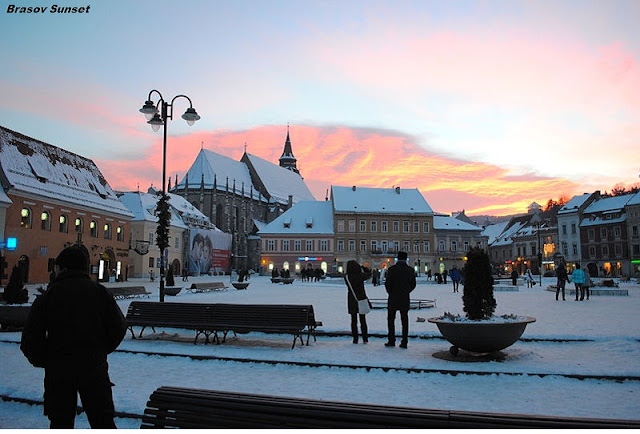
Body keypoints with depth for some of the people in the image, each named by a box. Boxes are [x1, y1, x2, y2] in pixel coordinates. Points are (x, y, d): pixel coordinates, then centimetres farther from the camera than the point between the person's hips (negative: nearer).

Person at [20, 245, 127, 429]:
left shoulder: (48, 295, -3)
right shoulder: (100, 291, -1)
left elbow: (31, 337, -6)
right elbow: (118, 327, -2)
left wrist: (43, 361, 9)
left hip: (58, 370, 0)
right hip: (94, 367, 1)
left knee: (60, 422, 14)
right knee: (103, 420, 9)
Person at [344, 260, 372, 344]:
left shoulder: (347, 276, -9)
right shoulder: (361, 275, -10)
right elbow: (369, 274, 9)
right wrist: (364, 268, 23)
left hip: (352, 301, 0)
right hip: (362, 299, 0)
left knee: (354, 321, 9)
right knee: (363, 320, 11)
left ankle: (355, 339, 7)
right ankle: (365, 338, 13)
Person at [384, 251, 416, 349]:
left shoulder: (391, 269, -9)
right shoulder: (410, 270, 1)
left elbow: (387, 283, -9)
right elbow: (413, 285, 5)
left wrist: (390, 293, 7)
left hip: (393, 298, -3)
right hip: (405, 299, 3)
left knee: (391, 319, 8)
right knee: (404, 320, 8)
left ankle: (391, 341, 6)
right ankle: (404, 342, 7)